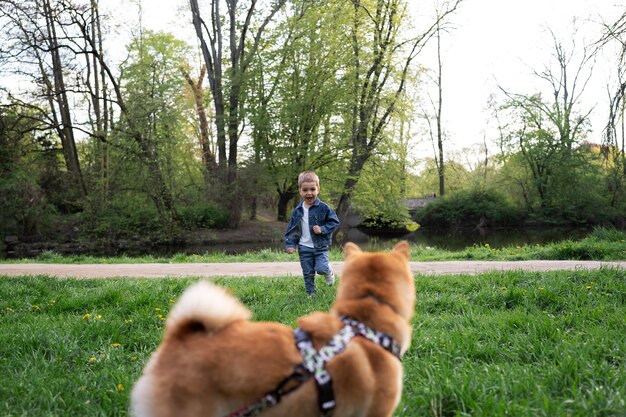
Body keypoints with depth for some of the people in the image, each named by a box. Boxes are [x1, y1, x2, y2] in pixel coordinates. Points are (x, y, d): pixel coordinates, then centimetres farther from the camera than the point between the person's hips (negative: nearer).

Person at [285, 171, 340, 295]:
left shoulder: (323, 208, -9)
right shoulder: (297, 211, 0)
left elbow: (334, 221, -3)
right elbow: (291, 229, 7)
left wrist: (322, 229, -17)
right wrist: (290, 244, -2)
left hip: (321, 247, -3)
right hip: (304, 248, 3)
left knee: (321, 268, -17)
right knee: (308, 274, 9)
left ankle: (328, 272, 19)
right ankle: (311, 294, 25)